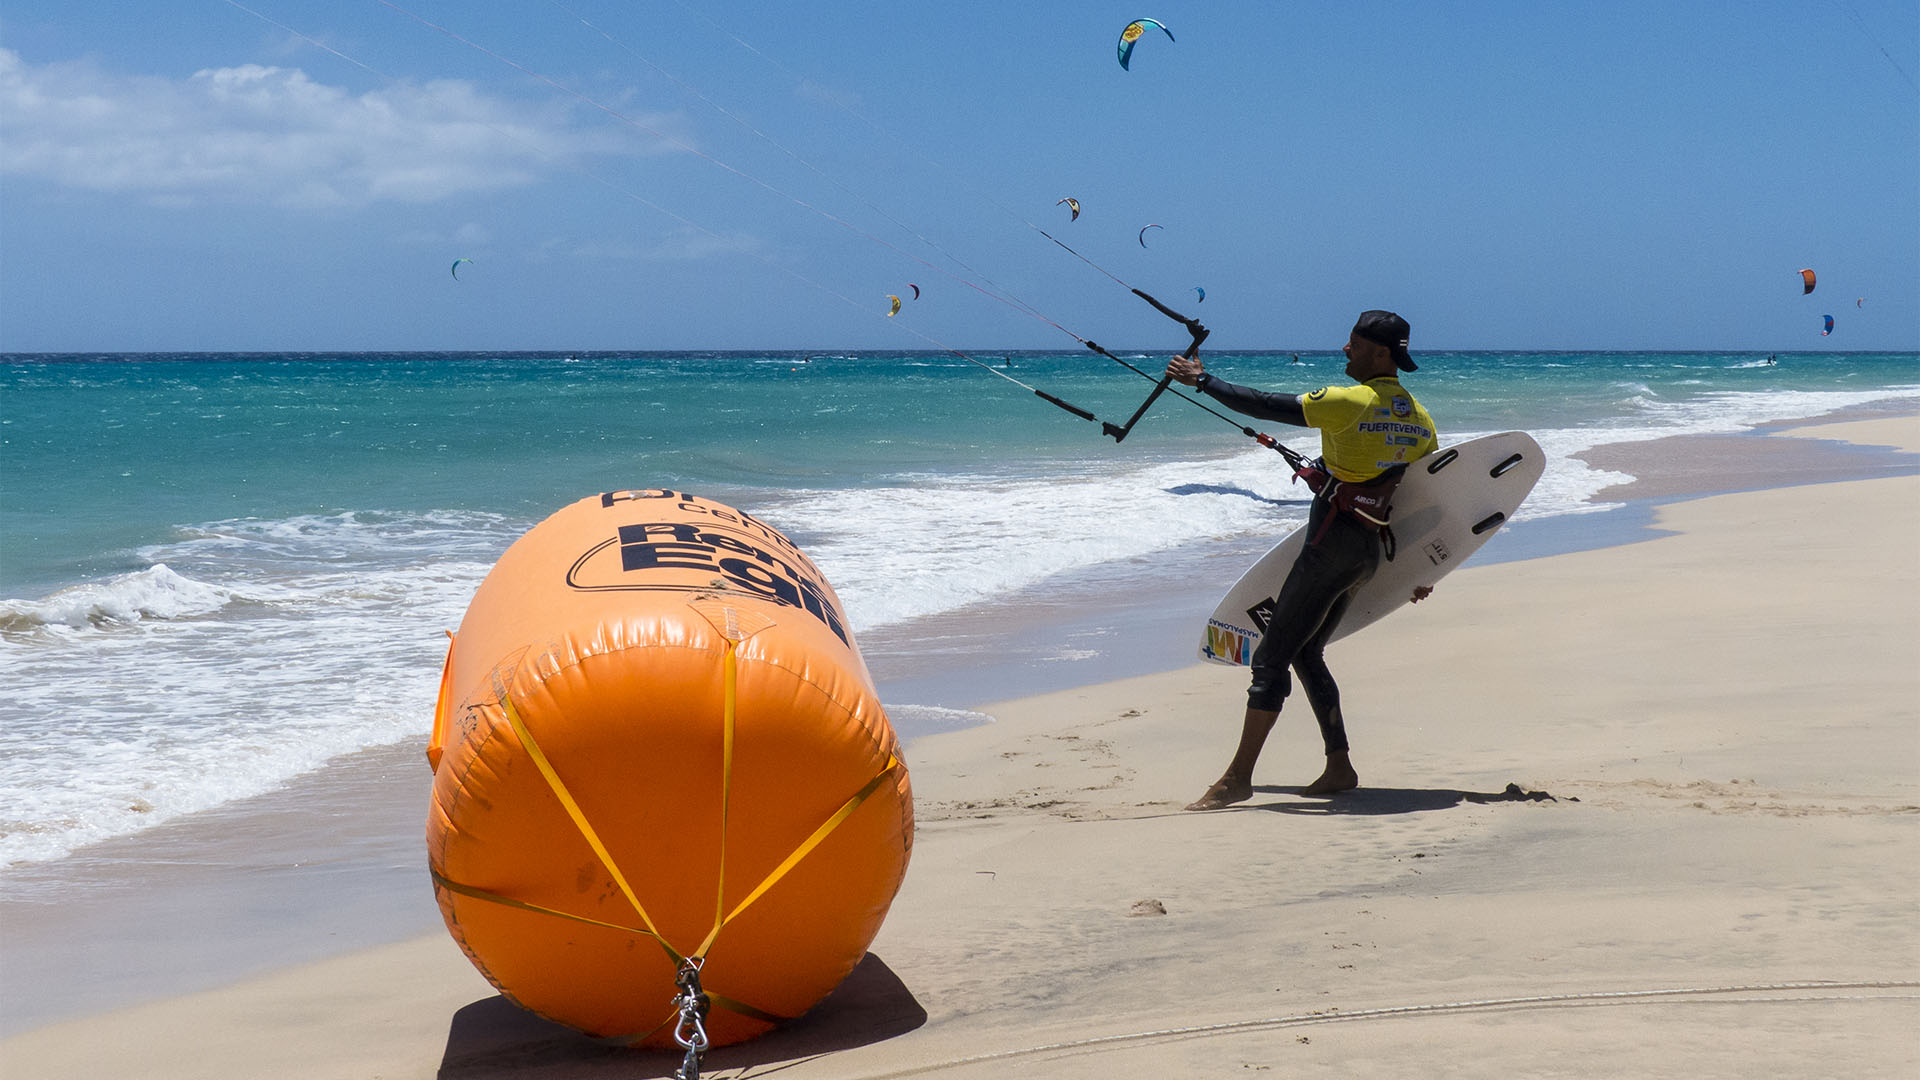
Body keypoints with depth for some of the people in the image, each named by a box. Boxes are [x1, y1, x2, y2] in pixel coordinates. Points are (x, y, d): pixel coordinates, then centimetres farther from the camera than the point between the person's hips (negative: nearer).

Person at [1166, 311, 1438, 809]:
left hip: (1332, 544, -8)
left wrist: (1201, 380, -3)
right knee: (1305, 653, 18)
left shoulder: (1349, 403, -15)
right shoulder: (1418, 420, 9)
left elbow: (1265, 405, -14)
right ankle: (1339, 768, 17)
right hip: (1370, 553, 8)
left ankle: (1239, 776, -4)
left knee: (1271, 657, -5)